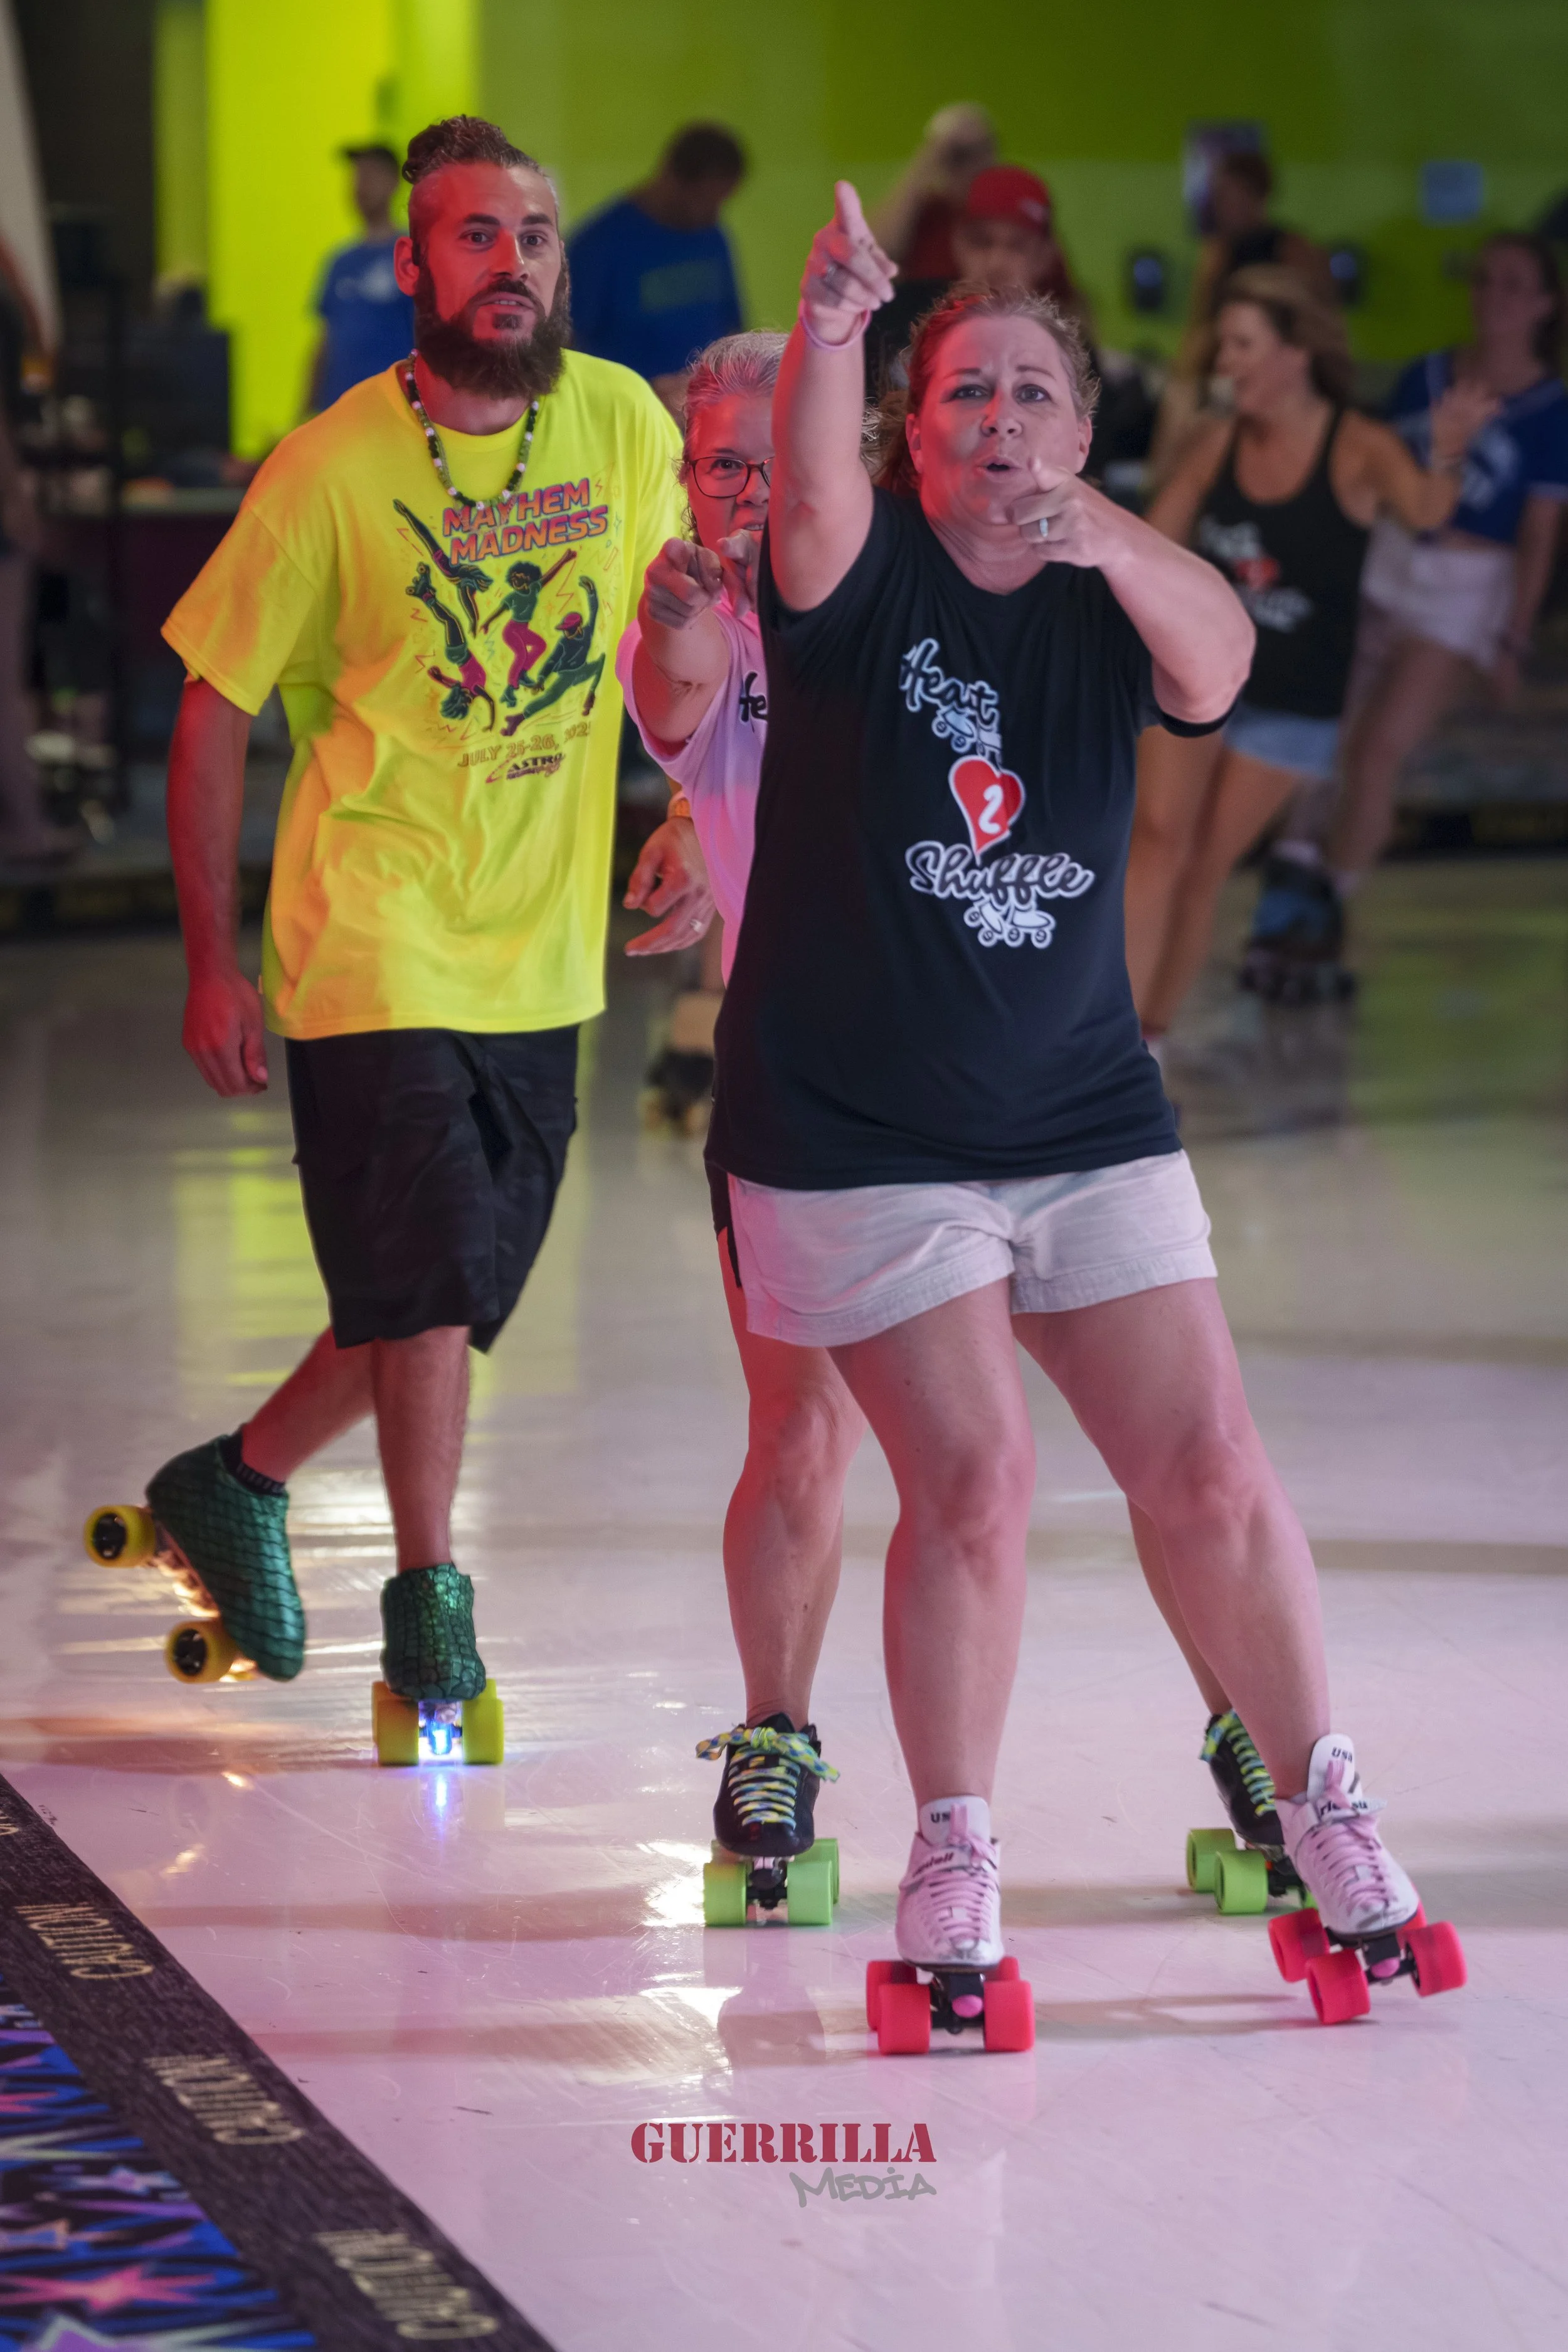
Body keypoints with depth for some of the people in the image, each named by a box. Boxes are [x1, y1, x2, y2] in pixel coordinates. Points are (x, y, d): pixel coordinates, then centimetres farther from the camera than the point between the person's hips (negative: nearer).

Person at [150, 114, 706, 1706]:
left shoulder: (625, 424, -1)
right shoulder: (333, 468, -12)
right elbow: (215, 710, -4)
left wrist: (697, 823, 0)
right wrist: (211, 963, -6)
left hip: (542, 950, 5)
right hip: (374, 938, -5)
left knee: (455, 1299, 12)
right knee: (427, 1277, -10)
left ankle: (237, 1482, 34)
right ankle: (427, 1601, 8)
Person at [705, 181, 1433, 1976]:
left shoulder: (1112, 605, 2)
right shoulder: (866, 576, -5)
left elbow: (1217, 661, -22)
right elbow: (812, 505, -30)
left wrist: (1103, 541, -44)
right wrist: (825, 338, -51)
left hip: (1083, 1118, 3)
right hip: (857, 1132, -3)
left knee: (1208, 1471, 1)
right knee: (972, 1478, -10)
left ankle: (1319, 1803, 19)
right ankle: (955, 1855, 8)